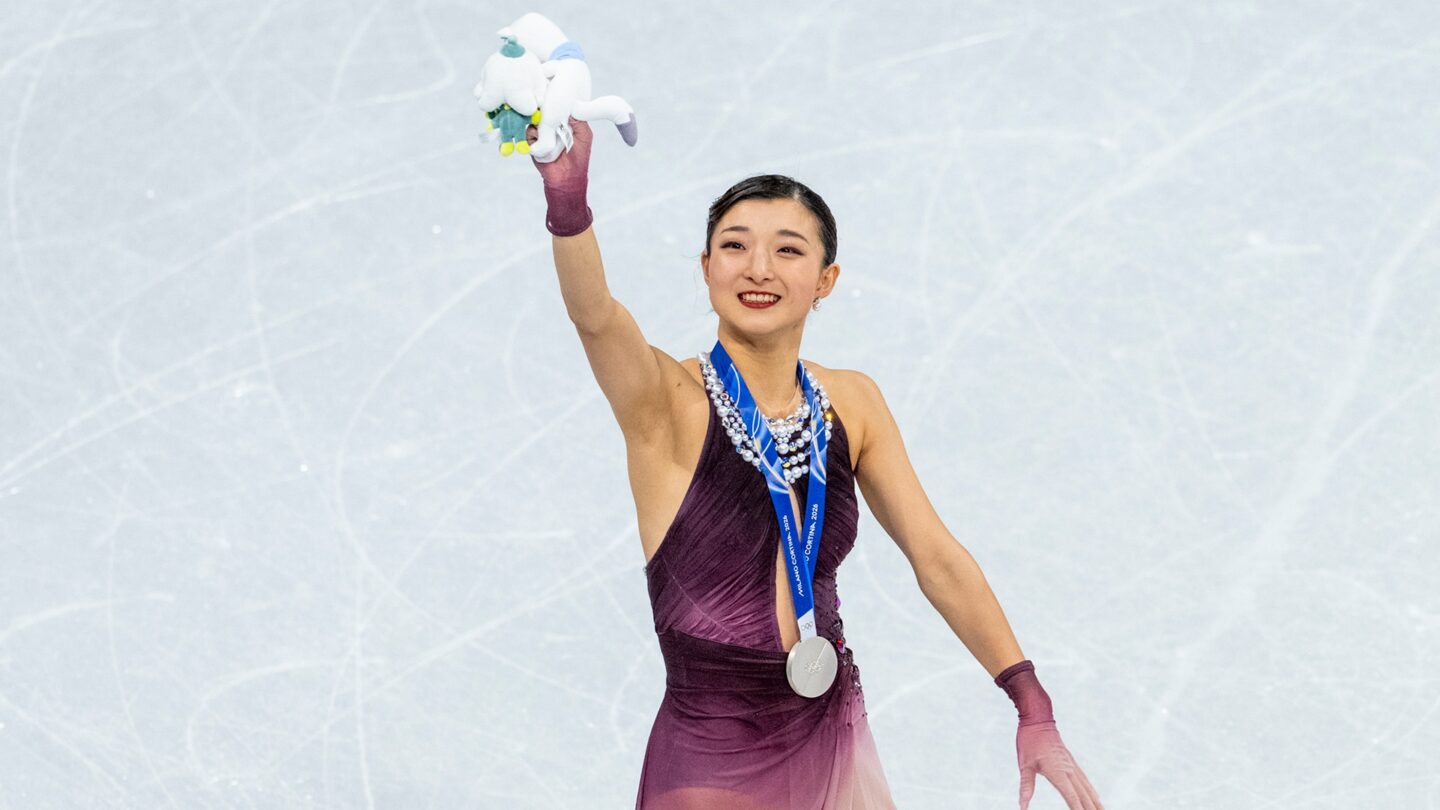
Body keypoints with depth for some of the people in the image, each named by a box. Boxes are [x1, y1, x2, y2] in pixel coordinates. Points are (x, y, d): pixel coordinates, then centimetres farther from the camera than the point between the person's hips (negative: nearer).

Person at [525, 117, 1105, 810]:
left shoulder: (851, 403, 1)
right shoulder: (669, 402, -12)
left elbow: (938, 558, 4)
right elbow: (595, 315, -32)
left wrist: (1033, 710, 0)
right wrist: (567, 199, -52)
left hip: (836, 744, 4)